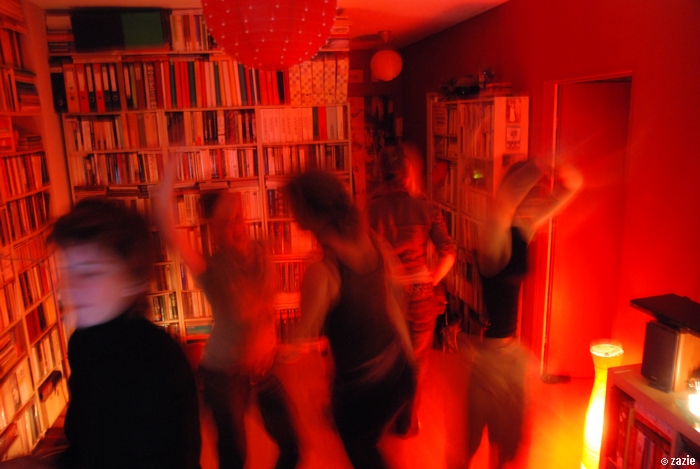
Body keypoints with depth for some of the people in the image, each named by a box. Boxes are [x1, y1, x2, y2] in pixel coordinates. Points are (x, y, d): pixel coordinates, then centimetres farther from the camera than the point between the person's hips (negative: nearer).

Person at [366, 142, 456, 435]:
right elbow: (448, 253, -14)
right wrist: (430, 281, -1)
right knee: (415, 362, 18)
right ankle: (407, 423, 33)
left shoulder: (374, 206, -10)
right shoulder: (426, 207, -10)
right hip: (419, 295, -1)